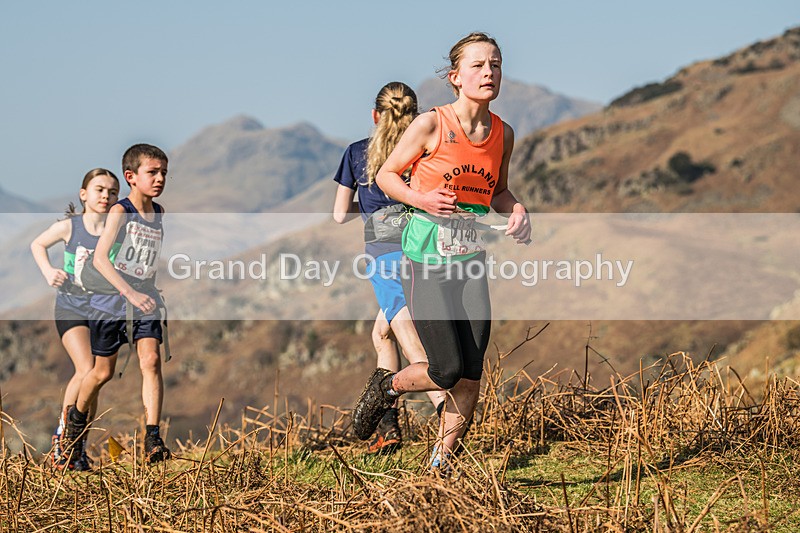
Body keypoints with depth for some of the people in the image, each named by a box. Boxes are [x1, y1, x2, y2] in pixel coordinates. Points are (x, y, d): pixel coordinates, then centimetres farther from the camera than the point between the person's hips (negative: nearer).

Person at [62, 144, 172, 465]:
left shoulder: (159, 214, 6)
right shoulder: (120, 212, -14)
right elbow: (99, 258, -26)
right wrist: (130, 293, -34)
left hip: (144, 300, 4)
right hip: (110, 301, -4)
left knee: (151, 360, -16)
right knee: (103, 372, 8)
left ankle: (152, 439, -19)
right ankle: (77, 417, 38)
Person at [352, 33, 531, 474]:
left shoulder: (503, 134, 3)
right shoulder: (430, 126, -12)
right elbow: (386, 175, -2)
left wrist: (516, 211, -3)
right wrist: (421, 199, -20)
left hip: (471, 262, 5)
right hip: (426, 260, -5)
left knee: (471, 374, -1)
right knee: (447, 371, -8)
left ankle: (441, 462, 18)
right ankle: (387, 386, 24)